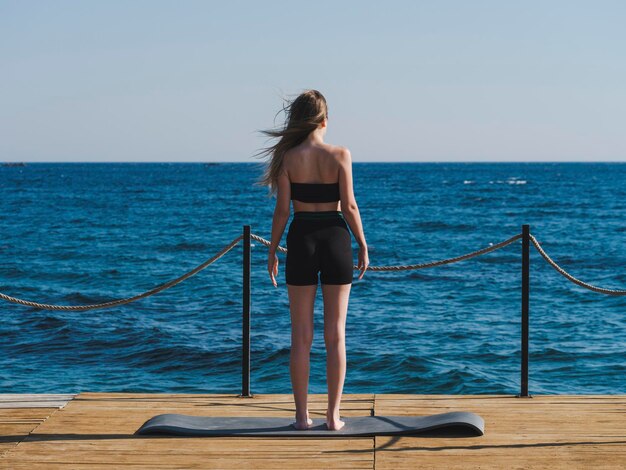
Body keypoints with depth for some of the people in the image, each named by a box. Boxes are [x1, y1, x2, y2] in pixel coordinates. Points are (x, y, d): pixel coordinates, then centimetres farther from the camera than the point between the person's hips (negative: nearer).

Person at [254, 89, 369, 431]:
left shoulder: (289, 157, -4)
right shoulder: (340, 155, -5)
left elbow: (282, 209, -3)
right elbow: (349, 205, -6)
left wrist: (272, 251, 6)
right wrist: (363, 246, 4)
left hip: (301, 239, 0)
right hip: (335, 238, 0)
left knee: (301, 336, 7)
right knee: (336, 335, 7)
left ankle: (302, 415, 8)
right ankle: (333, 415, 8)